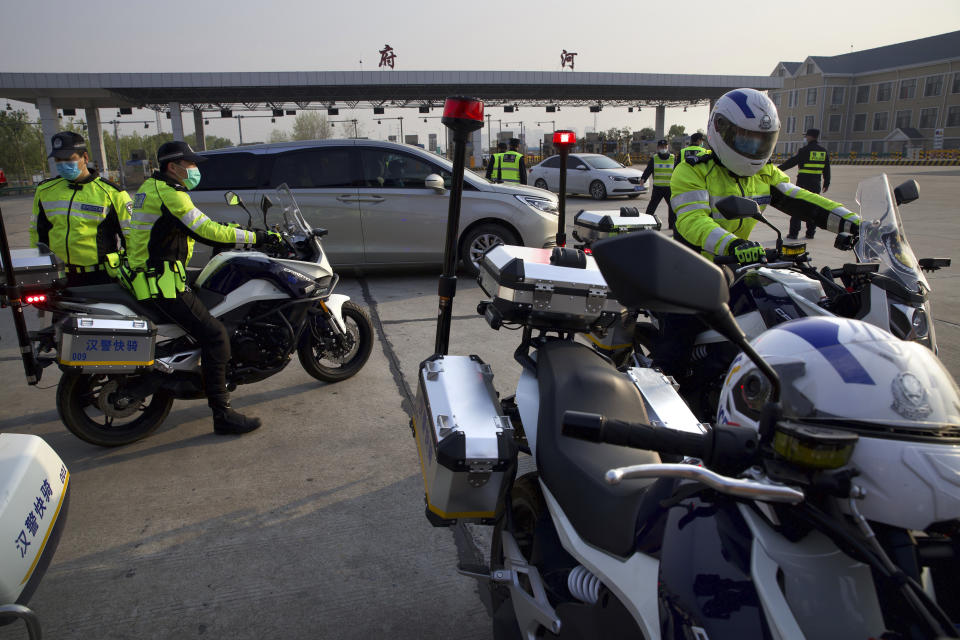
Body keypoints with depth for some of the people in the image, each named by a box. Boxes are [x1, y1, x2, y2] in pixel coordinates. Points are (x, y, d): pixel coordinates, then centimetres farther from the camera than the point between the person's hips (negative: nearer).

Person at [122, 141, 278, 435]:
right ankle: (222, 414, -17)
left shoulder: (152, 187, 18)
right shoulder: (169, 194, -14)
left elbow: (190, 229, 26)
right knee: (215, 335, -16)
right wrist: (256, 237, -16)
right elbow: (206, 229, -20)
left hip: (145, 275, 11)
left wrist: (222, 237, 22)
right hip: (162, 282, -11)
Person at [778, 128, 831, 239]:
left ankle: (793, 233, -4)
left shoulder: (805, 150, -9)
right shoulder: (824, 152, 9)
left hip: (803, 182, -5)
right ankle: (810, 233, 15)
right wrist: (826, 183, 21)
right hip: (816, 183, 5)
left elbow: (792, 162, -12)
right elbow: (827, 170, 13)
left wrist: (778, 168, -7)